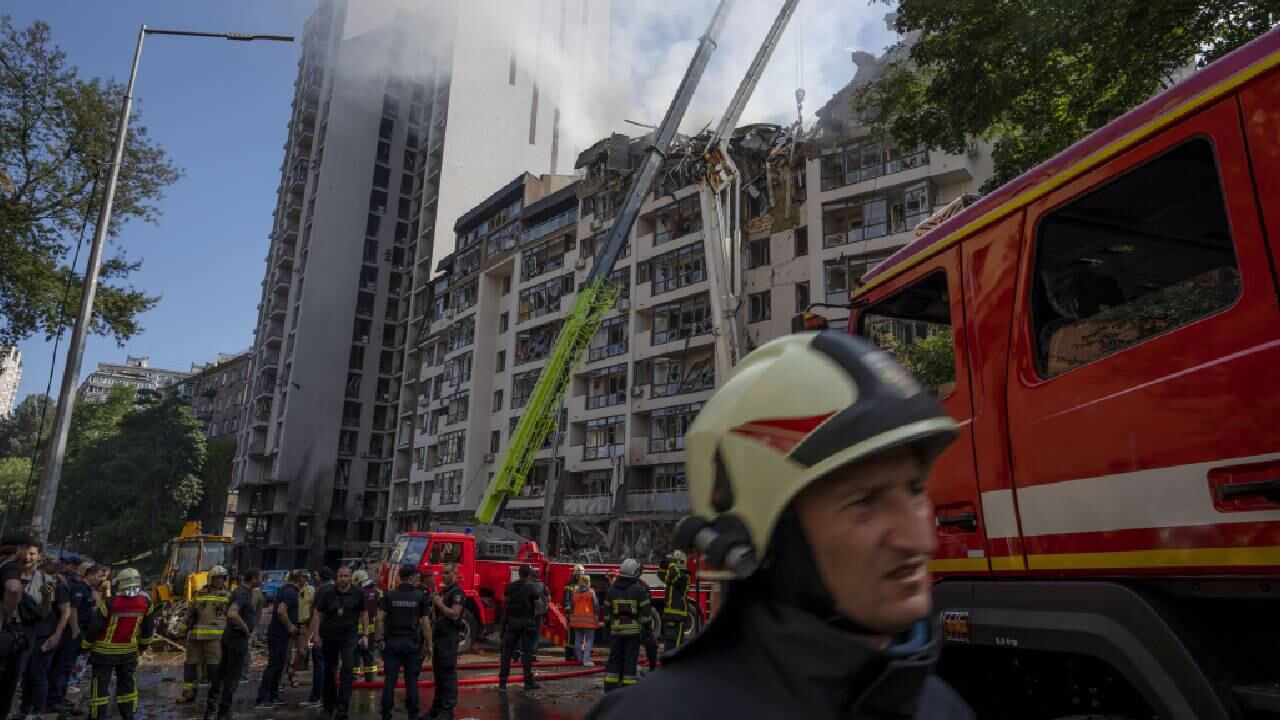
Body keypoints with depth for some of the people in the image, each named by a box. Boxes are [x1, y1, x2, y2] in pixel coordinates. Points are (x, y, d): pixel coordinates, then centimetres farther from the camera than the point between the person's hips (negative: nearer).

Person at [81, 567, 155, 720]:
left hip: (105, 650, -3)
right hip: (129, 650, 3)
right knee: (127, 682, 15)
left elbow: (94, 627, -12)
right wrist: (143, 645, 20)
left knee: (100, 683, 8)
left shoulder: (109, 603, -20)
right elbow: (148, 628, 4)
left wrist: (86, 645, 5)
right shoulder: (146, 602, -8)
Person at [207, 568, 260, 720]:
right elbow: (232, 614, -37)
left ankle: (210, 708, 27)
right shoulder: (242, 594, -21)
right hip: (239, 639, -10)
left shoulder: (243, 591, 10)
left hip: (229, 637, 10)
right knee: (232, 677, -1)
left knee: (221, 672, 17)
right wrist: (245, 628, -23)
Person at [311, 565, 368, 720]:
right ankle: (329, 705, 32)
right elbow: (318, 614, -1)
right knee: (329, 671, 13)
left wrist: (365, 635, 1)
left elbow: (364, 614, 5)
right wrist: (316, 635, -7)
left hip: (350, 636, -1)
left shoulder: (358, 594, -4)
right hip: (329, 636, 1)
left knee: (347, 670, -11)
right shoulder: (327, 593, -5)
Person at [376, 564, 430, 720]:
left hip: (392, 642, 2)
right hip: (412, 643, -1)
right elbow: (425, 623, -4)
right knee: (411, 681, 5)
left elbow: (380, 619, -5)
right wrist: (429, 645, 2)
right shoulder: (421, 596, -3)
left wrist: (380, 640, 2)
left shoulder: (389, 595, 2)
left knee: (390, 680, 5)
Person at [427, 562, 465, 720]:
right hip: (439, 636, 9)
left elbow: (454, 614, -20)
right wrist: (434, 604, 7)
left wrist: (440, 604, -15)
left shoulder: (457, 592, -10)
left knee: (448, 674, -7)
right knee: (438, 674, 13)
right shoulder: (443, 592, 18)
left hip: (449, 637, -9)